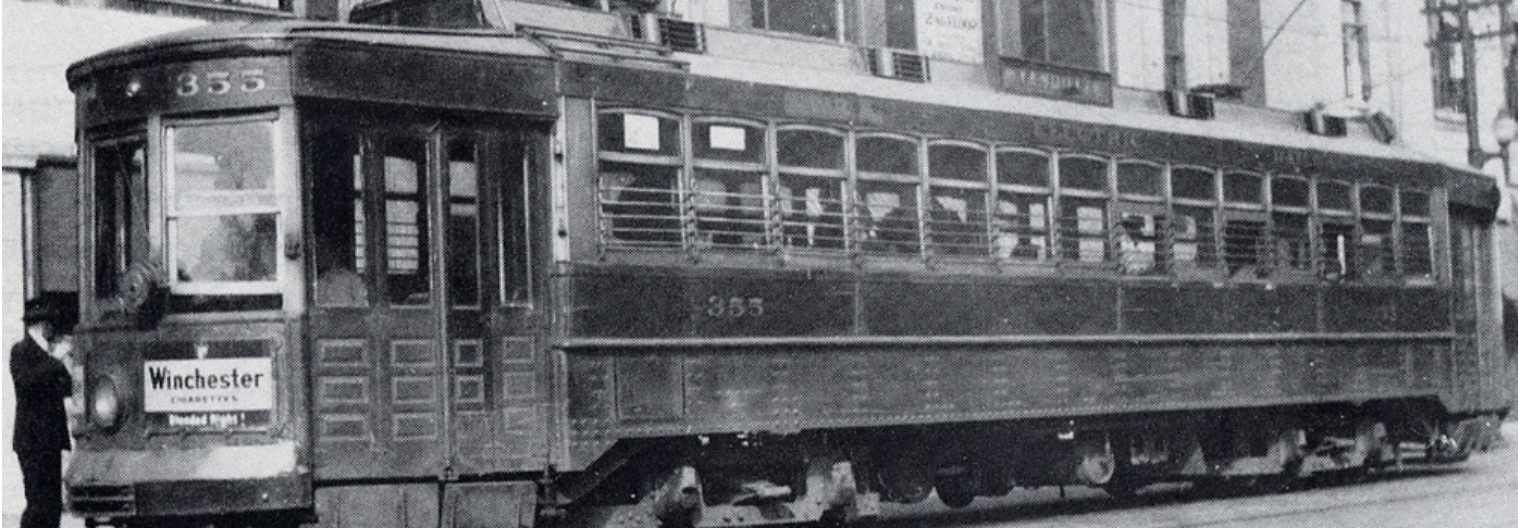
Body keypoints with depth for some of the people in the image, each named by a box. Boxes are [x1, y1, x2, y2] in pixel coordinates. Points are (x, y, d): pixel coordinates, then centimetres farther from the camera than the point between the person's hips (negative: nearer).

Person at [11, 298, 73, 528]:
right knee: (39, 503, -11)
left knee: (53, 505, 8)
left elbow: (66, 388, 20)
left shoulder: (45, 353, 18)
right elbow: (25, 381, -23)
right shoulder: (21, 351, -6)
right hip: (33, 440, -8)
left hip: (51, 439, 8)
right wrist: (55, 362, -19)